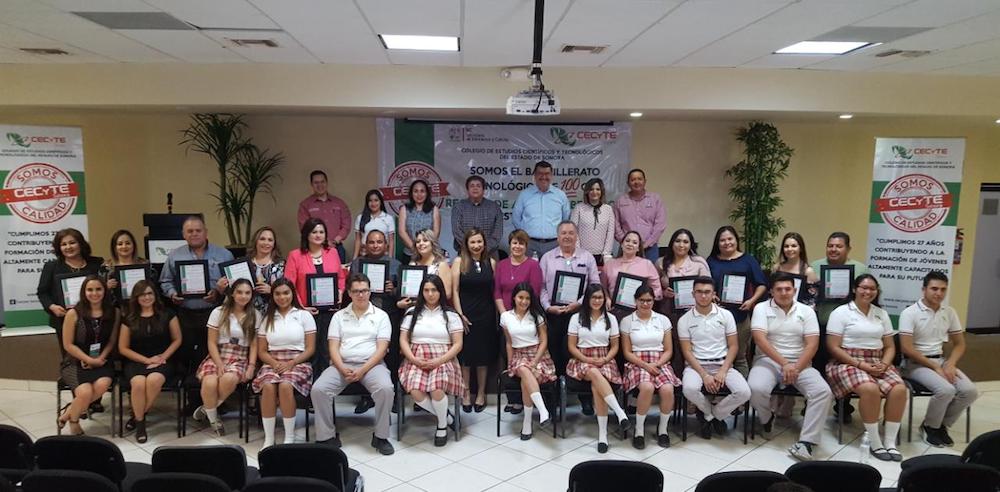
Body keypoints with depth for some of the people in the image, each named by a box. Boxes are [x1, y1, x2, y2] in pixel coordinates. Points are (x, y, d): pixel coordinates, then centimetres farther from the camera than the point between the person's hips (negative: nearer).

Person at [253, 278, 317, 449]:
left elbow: (310, 349, 1)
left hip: (298, 363, -2)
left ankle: (289, 438, -22)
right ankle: (268, 438, -22)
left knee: (285, 386, -34)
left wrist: (291, 363, -13)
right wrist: (274, 363, -10)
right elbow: (261, 351, 11)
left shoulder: (304, 315, 6)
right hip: (272, 363, 2)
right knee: (268, 386, -32)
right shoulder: (267, 318, 14)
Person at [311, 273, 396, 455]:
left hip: (371, 364, -2)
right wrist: (343, 369, -14)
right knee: (318, 389, -24)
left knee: (385, 388, -32)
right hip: (342, 365, 2)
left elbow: (382, 348, -2)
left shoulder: (381, 316, 7)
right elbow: (333, 347, 4)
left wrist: (363, 370, -16)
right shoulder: (339, 316, 13)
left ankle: (380, 437, -13)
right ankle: (327, 437, -8)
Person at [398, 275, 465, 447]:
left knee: (437, 389, -34)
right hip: (416, 360, 2)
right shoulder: (412, 312, 12)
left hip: (443, 360, -1)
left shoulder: (450, 315, 7)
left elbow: (458, 345, 2)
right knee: (415, 391, -31)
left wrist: (439, 361, -12)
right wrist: (413, 359, -9)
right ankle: (444, 415, -5)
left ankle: (442, 425, -4)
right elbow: (403, 340, 8)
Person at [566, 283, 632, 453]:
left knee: (596, 386, -33)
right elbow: (571, 346, 3)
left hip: (604, 361, 1)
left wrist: (604, 360, -9)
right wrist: (588, 360, -11)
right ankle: (620, 414, -43)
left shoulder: (611, 319, 10)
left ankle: (603, 434, -32)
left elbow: (615, 347, 10)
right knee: (595, 373, -39)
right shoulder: (577, 318, 6)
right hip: (582, 360, -1)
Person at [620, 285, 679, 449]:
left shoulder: (663, 320, 11)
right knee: (647, 387, -35)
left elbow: (668, 350, 10)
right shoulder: (627, 321, 6)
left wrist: (657, 364, -9)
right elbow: (627, 352, 3)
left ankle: (662, 429, -4)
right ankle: (639, 430, -15)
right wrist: (645, 365, -12)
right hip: (637, 363, -2)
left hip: (660, 363, 2)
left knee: (667, 389, -30)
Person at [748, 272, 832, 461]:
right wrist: (784, 363, -21)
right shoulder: (761, 308, 1)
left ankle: (806, 442, -24)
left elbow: (812, 345, -1)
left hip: (800, 363, 2)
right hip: (769, 361, -2)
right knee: (755, 389, -31)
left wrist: (796, 368, -15)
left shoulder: (806, 311, 7)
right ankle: (767, 418, 5)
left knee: (823, 392, -25)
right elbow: (760, 339, -12)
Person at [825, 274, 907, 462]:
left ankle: (890, 442, -14)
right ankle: (875, 443, -20)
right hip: (848, 362, -5)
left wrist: (884, 364, -7)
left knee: (900, 389, -24)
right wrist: (861, 364, -16)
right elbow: (833, 348, -7)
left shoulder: (881, 314, 16)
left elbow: (890, 347, 15)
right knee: (870, 389, -34)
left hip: (877, 363, 5)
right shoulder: (841, 312, -1)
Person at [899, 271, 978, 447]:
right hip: (916, 363, -6)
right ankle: (930, 426, -1)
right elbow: (906, 348, -16)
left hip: (941, 360, 6)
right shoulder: (910, 313, -12)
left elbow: (959, 344, 11)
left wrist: (950, 364, -7)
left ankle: (942, 425, 7)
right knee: (946, 390, -29)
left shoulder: (949, 312, 6)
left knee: (970, 391, -16)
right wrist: (935, 367, -18)